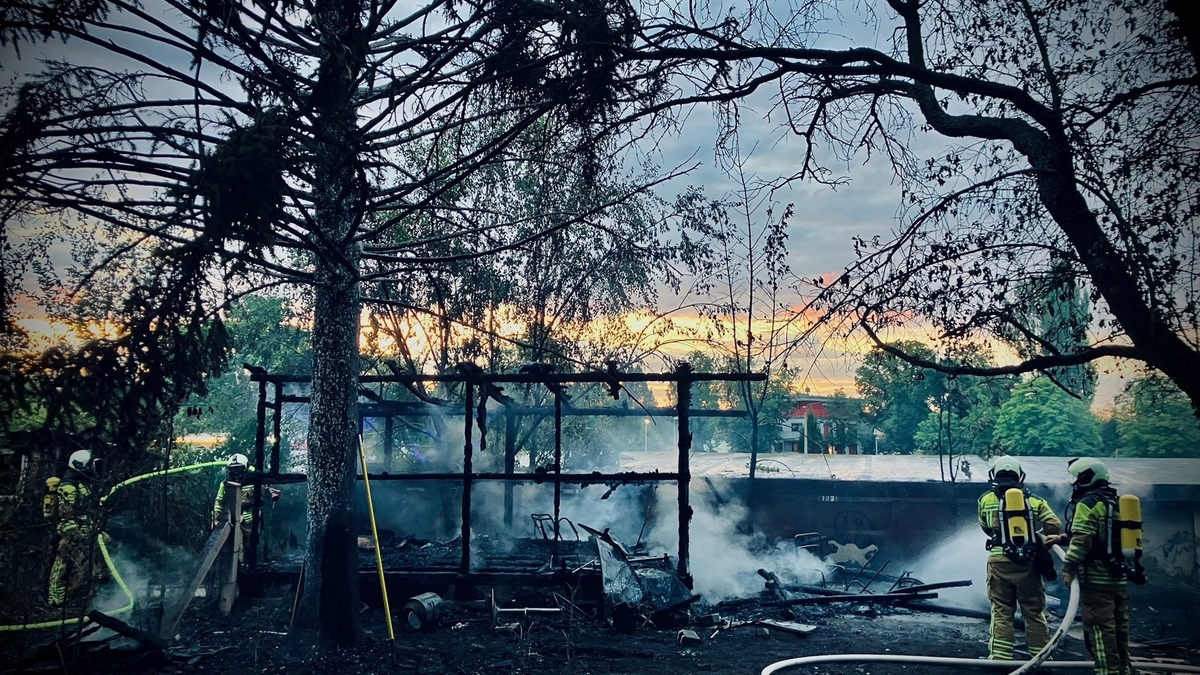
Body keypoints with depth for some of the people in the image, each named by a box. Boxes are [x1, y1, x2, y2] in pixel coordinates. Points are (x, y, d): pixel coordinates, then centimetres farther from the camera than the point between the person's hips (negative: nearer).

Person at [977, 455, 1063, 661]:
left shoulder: (986, 500, 7)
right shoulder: (1034, 500, 8)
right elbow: (1055, 526, 0)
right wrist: (1038, 538, 17)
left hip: (1000, 562, -1)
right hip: (1029, 563, 1)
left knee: (1002, 613, 4)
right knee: (1035, 614, 12)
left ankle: (999, 660, -1)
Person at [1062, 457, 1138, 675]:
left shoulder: (1088, 503, -10)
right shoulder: (1115, 503, 16)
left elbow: (1081, 540, -20)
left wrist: (1069, 568, -16)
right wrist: (1061, 539, 24)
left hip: (1097, 578, -9)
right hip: (1119, 577, 9)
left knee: (1100, 629, -5)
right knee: (1119, 630, 14)